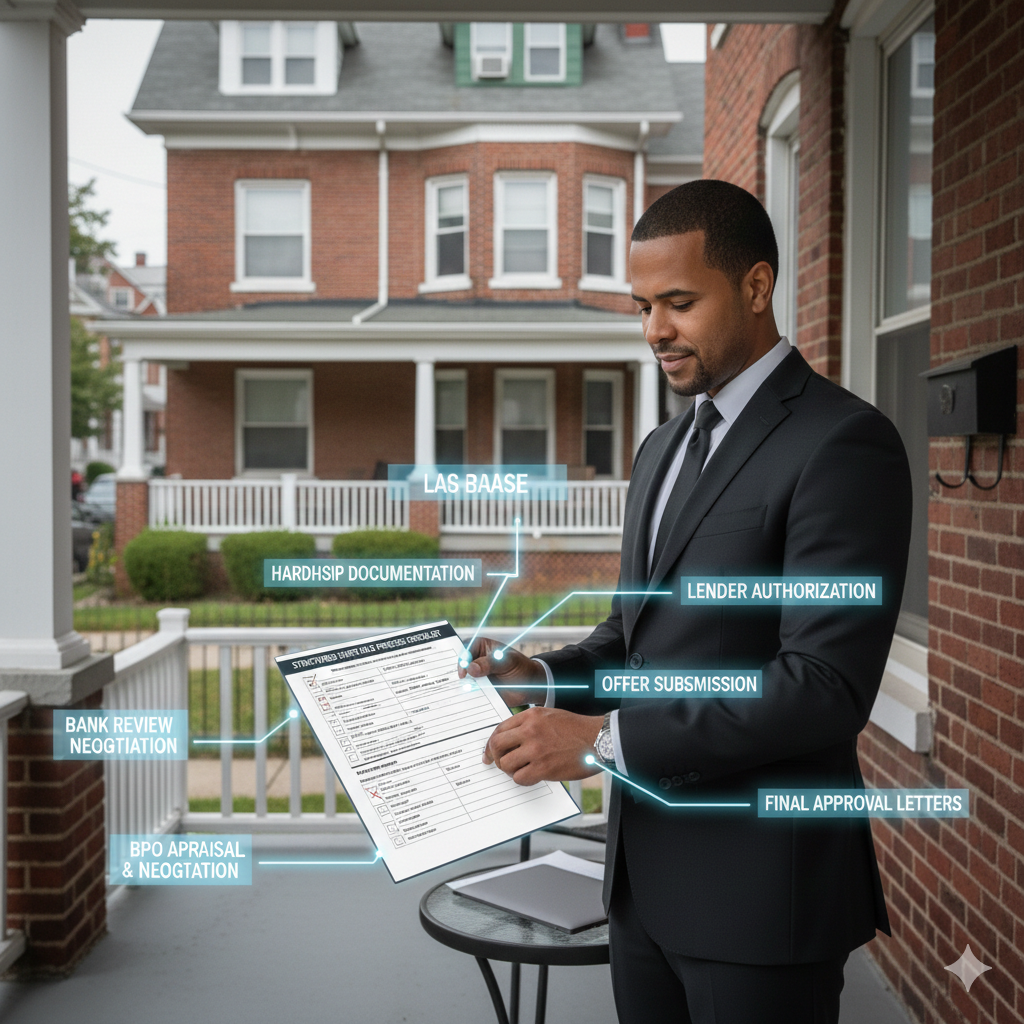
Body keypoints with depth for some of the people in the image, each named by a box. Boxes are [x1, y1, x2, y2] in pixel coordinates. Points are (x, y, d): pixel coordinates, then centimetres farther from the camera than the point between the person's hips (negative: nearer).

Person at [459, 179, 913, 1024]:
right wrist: (544, 677, 0)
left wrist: (604, 737, -22)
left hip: (762, 884, -7)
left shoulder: (843, 441, -15)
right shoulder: (664, 448, 13)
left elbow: (826, 686, -22)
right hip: (647, 869, 8)